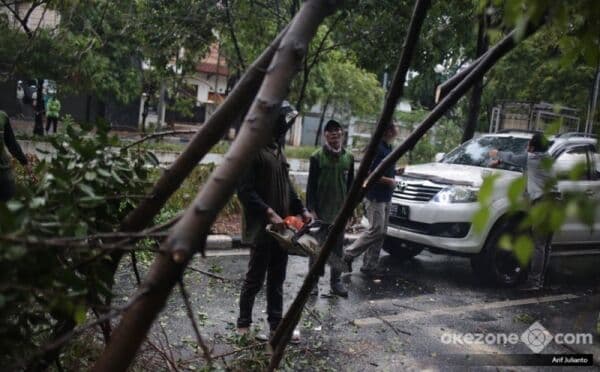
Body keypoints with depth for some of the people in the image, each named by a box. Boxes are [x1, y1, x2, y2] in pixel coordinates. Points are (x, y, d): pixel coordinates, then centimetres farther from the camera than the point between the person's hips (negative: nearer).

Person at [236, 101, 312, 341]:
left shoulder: (277, 150, 15)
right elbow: (245, 190, -20)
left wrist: (301, 210, 9)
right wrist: (269, 214, -26)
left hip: (281, 226, 8)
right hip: (261, 228, -8)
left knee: (277, 279, 14)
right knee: (255, 278, 3)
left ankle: (276, 324, 24)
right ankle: (243, 324, 18)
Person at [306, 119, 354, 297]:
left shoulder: (348, 157, 3)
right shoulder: (317, 157, -6)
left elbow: (350, 184, 9)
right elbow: (311, 185, -6)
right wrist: (311, 209, -11)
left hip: (339, 212, 3)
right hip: (320, 211, -3)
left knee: (338, 248, 10)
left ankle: (336, 281, 20)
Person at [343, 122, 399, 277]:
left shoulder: (388, 148, 13)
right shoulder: (376, 148, -16)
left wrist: (396, 171, 8)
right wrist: (389, 180, -17)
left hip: (386, 197, 9)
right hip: (375, 196, -9)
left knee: (381, 232, 9)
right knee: (376, 230, -10)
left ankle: (370, 265, 16)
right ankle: (349, 255, 4)